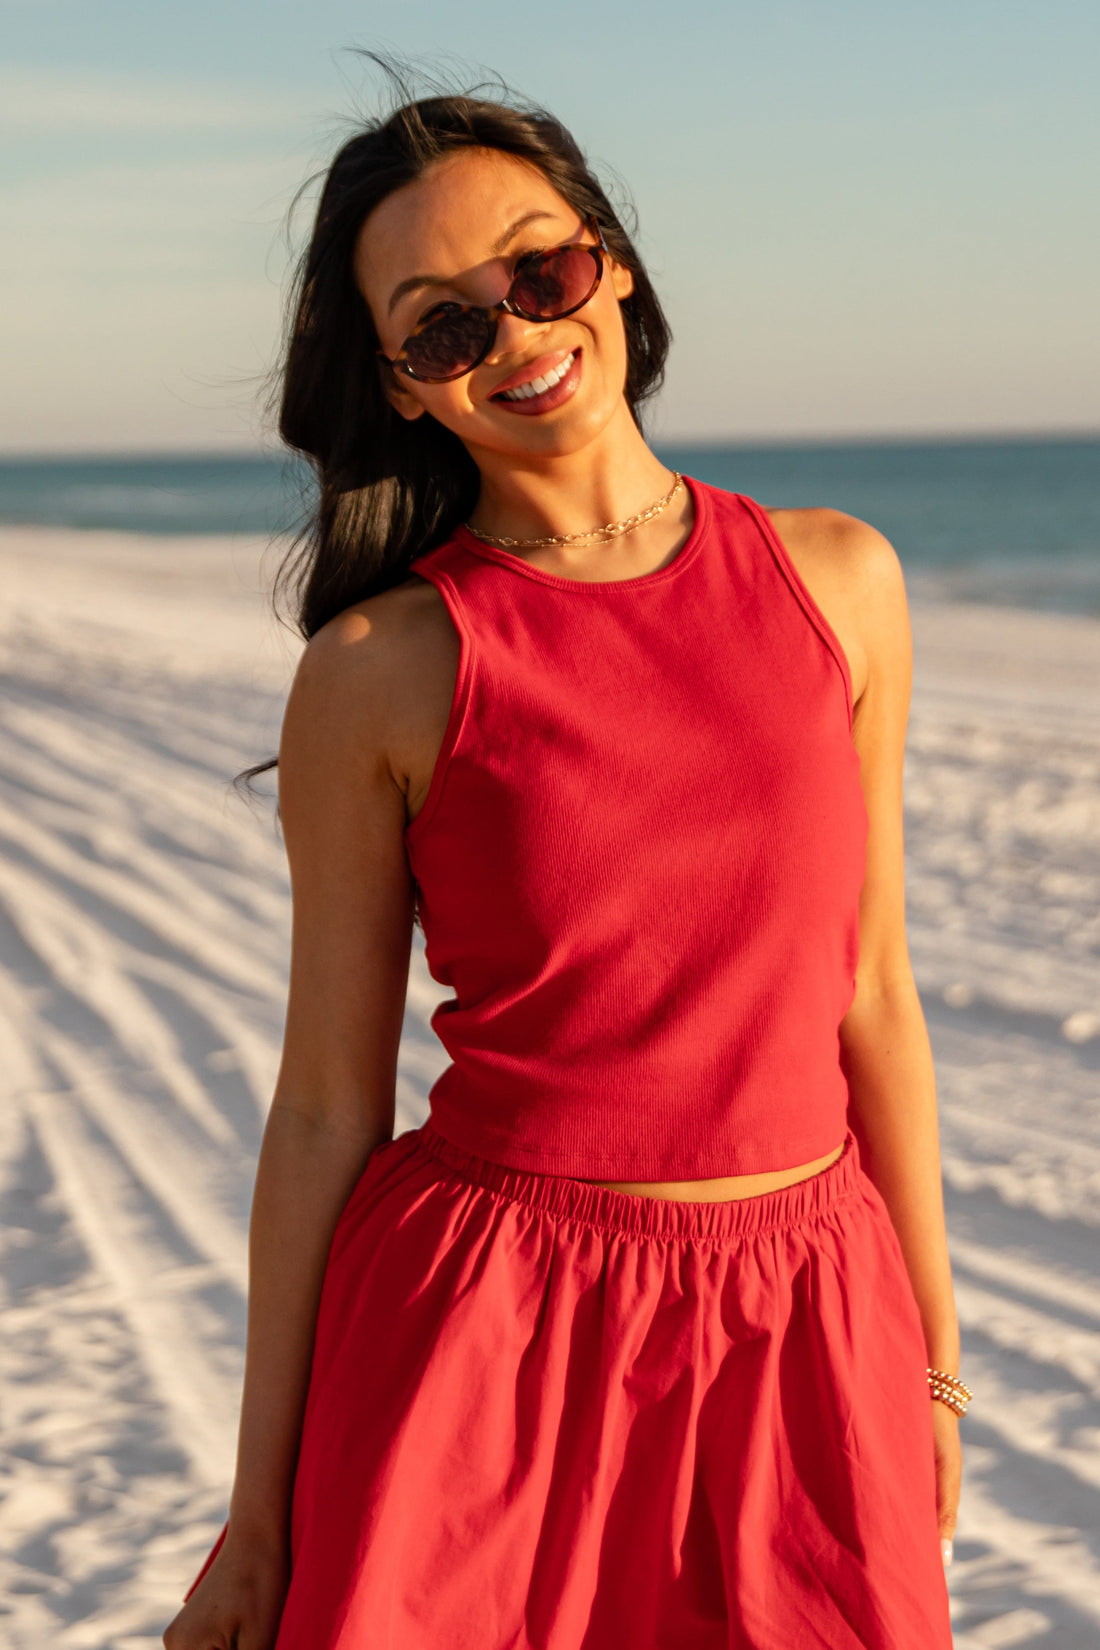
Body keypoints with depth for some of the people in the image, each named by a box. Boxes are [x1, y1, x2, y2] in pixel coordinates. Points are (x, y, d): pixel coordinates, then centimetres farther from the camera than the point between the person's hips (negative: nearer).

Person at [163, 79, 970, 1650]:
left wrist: (934, 1351, 11)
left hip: (801, 1341, 3)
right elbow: (326, 1105, -4)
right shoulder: (382, 673, -7)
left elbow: (870, 997, 8)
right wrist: (259, 1515, 0)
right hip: (484, 1339, -3)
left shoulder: (837, 580, 2)